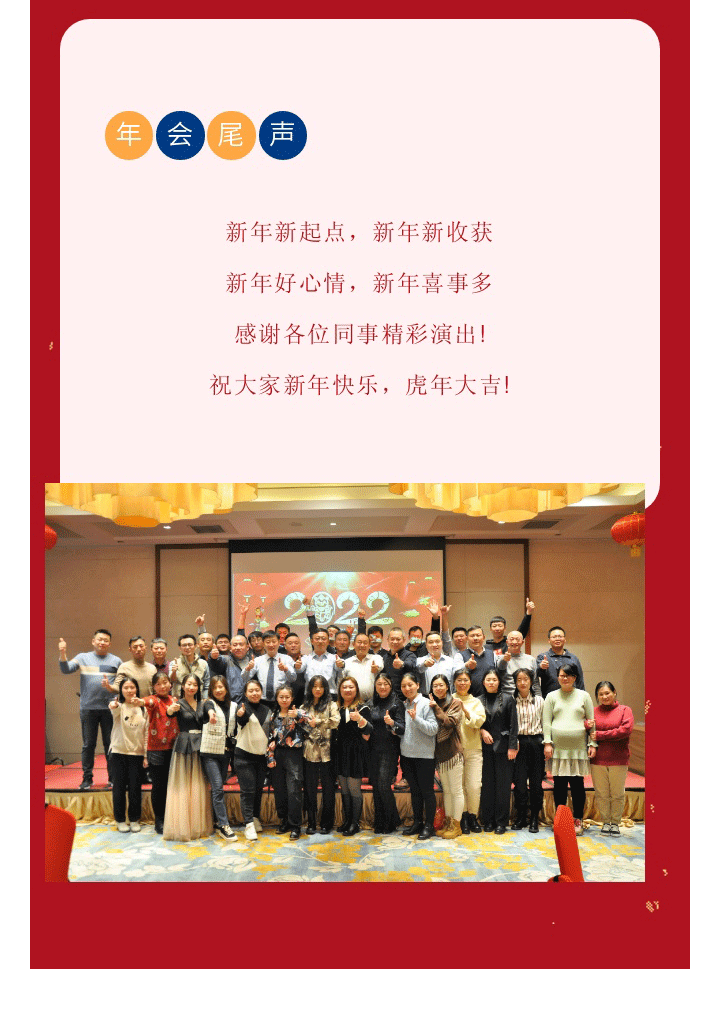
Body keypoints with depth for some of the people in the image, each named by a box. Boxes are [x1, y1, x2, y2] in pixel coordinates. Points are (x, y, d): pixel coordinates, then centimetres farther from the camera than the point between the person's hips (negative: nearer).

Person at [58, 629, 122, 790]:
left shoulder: (116, 661, 10)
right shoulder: (83, 658, 8)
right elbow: (66, 670, -4)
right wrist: (63, 654, -19)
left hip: (109, 709, 0)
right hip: (88, 709, 0)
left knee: (110, 744, 3)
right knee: (88, 745, 4)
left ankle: (113, 778, 10)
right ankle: (87, 778, 12)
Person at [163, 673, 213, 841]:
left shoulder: (202, 705, 12)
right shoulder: (179, 704, -3)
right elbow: (169, 713, -25)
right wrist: (171, 709, -47)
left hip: (200, 745, 4)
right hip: (183, 744, -4)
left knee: (198, 786, 7)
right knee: (182, 786, -4)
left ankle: (198, 826, 16)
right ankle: (181, 826, 1)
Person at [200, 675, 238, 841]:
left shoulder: (233, 706, 9)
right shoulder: (209, 703, -6)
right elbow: (208, 708, -32)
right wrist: (211, 713, -54)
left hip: (225, 752, 5)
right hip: (209, 752, -5)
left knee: (218, 788, 11)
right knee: (217, 788, -11)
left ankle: (216, 822, 19)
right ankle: (224, 825, -11)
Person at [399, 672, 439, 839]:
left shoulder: (425, 704, -9)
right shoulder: (403, 705, 10)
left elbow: (433, 729, -16)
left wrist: (416, 718, -25)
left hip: (424, 755, -6)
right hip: (407, 754, 6)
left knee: (427, 790, 1)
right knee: (414, 790, 14)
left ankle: (429, 825, 8)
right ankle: (417, 822, 23)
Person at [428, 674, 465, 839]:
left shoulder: (455, 703, -4)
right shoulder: (433, 704, 13)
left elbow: (450, 723, -18)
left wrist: (436, 708, -19)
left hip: (452, 751, -6)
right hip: (439, 751, 6)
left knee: (456, 790, -2)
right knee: (446, 789, 12)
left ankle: (456, 825, 4)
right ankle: (448, 822, 18)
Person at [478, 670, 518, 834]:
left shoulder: (508, 699, 4)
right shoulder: (478, 701, 8)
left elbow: (513, 725, 1)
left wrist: (512, 747, -6)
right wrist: (482, 731, -9)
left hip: (502, 746, -1)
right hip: (485, 747, 1)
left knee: (503, 783, 0)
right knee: (487, 783, 4)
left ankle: (501, 822, 7)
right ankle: (488, 820, 12)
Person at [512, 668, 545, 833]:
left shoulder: (539, 700, 8)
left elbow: (544, 723, 9)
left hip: (536, 743, 1)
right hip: (519, 743, -1)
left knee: (536, 782, 1)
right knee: (519, 782, -5)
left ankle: (534, 819, 11)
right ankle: (520, 817, 10)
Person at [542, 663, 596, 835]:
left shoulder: (583, 696, 10)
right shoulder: (552, 696, 10)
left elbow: (592, 721, 10)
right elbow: (546, 722, 7)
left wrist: (592, 744, 3)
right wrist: (547, 743, -3)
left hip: (578, 748, 0)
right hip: (558, 748, 0)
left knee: (577, 783, 0)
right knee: (559, 784, 3)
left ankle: (578, 820, 10)